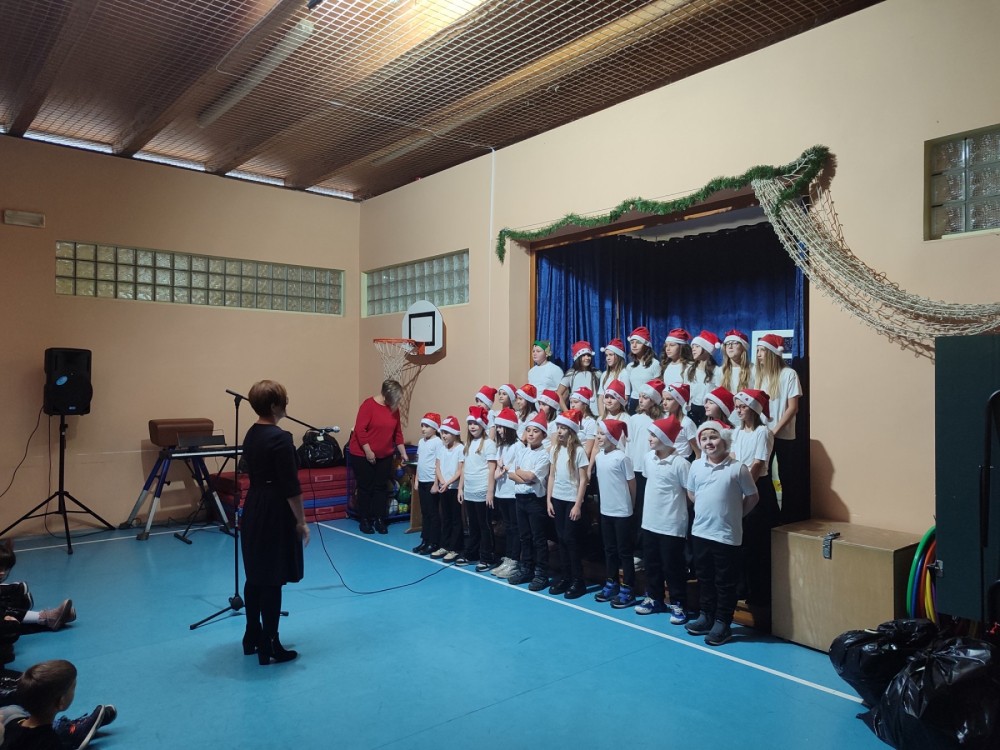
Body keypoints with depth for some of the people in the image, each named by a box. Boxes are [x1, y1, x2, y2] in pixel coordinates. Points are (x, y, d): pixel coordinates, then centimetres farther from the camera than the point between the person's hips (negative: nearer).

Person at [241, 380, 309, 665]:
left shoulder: (251, 435, 7)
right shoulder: (280, 438, -20)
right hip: (275, 513, -9)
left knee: (255, 576, 18)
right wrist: (301, 521, -11)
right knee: (272, 580, 1)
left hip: (253, 509, 9)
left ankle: (252, 638, 30)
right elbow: (290, 487, -20)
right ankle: (269, 646, 11)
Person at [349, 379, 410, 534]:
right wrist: (368, 451, -20)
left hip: (385, 456, 6)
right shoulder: (368, 404, -17)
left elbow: (397, 433, 9)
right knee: (365, 488, 2)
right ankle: (364, 520, 13)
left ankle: (379, 519, 15)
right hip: (363, 455, -6)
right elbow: (360, 429, -20)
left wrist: (403, 453, 7)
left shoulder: (394, 408, 3)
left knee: (381, 487, 7)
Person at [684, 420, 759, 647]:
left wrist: (735, 514, 3)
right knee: (704, 577, 17)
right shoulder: (696, 466, 0)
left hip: (727, 535, -4)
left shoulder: (737, 468, -12)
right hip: (700, 532, 4)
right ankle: (706, 616, 32)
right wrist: (707, 509, 9)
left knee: (725, 582, 7)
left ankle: (722, 623, 20)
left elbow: (752, 497, -1)